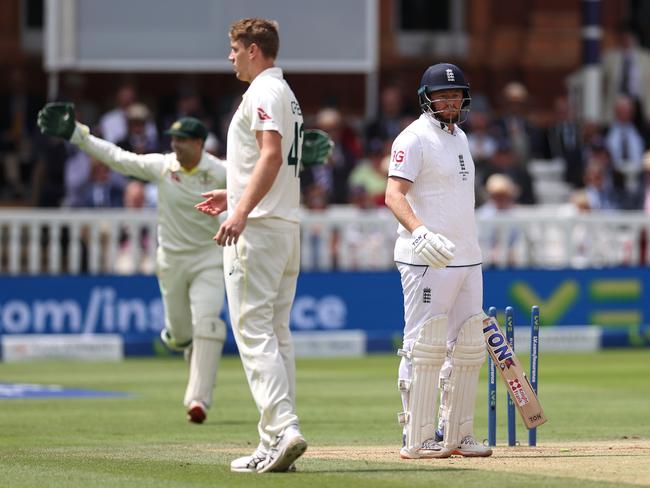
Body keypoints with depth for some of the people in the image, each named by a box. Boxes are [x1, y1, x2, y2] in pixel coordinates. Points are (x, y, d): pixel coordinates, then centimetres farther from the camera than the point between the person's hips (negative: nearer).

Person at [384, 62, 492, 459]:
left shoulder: (459, 137, 17)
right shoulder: (414, 138, -9)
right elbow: (394, 194, -21)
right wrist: (419, 232, -37)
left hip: (466, 259, 9)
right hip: (428, 262, -9)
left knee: (468, 348, 10)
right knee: (425, 348, -8)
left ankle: (456, 433, 18)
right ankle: (417, 439, -5)